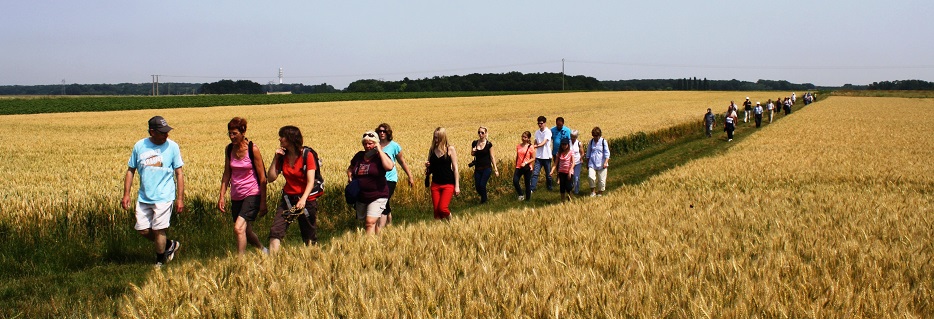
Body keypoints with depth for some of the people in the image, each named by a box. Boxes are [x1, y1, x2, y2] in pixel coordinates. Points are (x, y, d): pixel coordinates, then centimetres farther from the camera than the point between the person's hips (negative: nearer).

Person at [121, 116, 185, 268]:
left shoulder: (172, 146, -5)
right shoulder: (139, 146, 1)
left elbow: (179, 174, -2)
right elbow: (130, 171, 9)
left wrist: (180, 198, -4)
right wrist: (126, 194, 4)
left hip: (164, 197, -4)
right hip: (143, 197, 4)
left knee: (158, 230, -2)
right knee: (142, 230, 7)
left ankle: (160, 262, 19)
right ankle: (170, 245, 30)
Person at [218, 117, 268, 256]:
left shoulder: (253, 149, -12)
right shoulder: (229, 149, 3)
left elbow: (262, 177, -8)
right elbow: (227, 173, 13)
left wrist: (263, 203, -8)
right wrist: (222, 195, 6)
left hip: (252, 194, -6)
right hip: (236, 196, 6)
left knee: (239, 228, -22)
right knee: (246, 232, 15)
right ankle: (263, 250, 42)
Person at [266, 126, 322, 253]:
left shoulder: (307, 155, -10)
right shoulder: (282, 156, 3)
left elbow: (310, 182, -17)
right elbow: (271, 178, 0)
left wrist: (303, 199, -31)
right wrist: (275, 159, -7)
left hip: (307, 200, -4)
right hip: (288, 198, 4)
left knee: (309, 236, 6)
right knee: (275, 230, -13)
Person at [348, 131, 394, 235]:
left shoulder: (381, 156, -8)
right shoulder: (359, 156, 6)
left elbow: (389, 166, -30)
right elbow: (350, 168, 24)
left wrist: (380, 150, -22)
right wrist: (350, 177, 2)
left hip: (377, 196, -6)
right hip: (360, 196, 6)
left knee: (370, 222, -19)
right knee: (365, 223, 17)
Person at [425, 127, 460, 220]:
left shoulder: (450, 149, -4)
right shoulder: (432, 150, 6)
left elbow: (455, 168, -3)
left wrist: (457, 186, -6)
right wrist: (427, 166, -7)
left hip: (448, 184, -4)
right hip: (435, 183, 4)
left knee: (443, 208, -15)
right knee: (436, 210, 1)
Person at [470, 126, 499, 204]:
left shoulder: (489, 144, -6)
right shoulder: (474, 143, 3)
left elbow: (492, 157, -3)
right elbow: (472, 154, 15)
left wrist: (495, 169, -5)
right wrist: (473, 151, -10)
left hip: (487, 168, -4)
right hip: (477, 168, 4)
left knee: (482, 185, -13)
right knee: (477, 186, 3)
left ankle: (483, 200, 11)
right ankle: (483, 197, 33)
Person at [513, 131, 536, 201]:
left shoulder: (530, 147, -6)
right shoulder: (518, 146, 7)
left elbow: (533, 158, -6)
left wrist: (525, 163, -18)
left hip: (527, 168, -3)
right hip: (519, 167, 3)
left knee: (527, 183, 4)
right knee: (515, 181, -13)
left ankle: (528, 198, 17)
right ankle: (521, 195, 7)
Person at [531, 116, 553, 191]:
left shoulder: (548, 132, -10)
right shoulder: (537, 132, 8)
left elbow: (544, 142, -21)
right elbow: (535, 142, 10)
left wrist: (536, 146, -35)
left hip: (546, 156, -4)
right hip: (538, 156, 4)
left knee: (548, 173, 9)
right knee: (535, 173, -6)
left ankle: (549, 188, 26)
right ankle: (532, 188, -8)